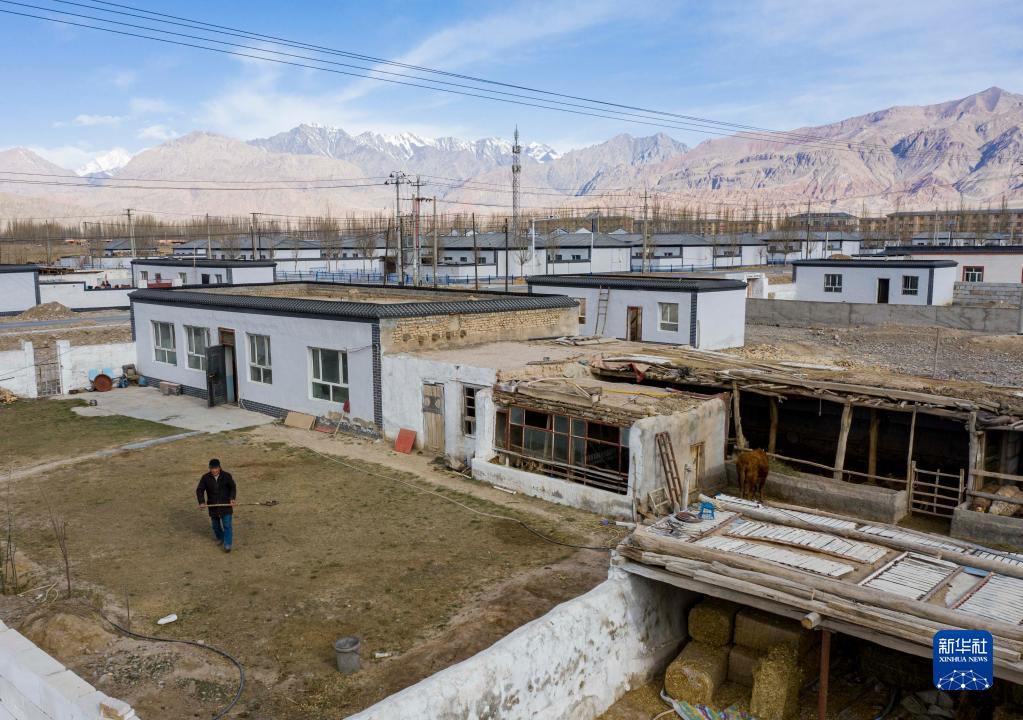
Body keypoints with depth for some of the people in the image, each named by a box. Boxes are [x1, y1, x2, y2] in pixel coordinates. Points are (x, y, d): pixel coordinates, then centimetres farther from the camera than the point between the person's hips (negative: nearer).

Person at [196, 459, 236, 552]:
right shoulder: (205, 478, -7)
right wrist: (202, 502, -18)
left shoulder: (227, 476, -9)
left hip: (226, 505, -2)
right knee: (216, 525, 16)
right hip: (213, 506, 2)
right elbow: (199, 490, -3)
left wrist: (232, 498, -16)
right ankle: (220, 538, 42)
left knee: (227, 525, -7)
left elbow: (233, 488, 0)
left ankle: (227, 544, -1)